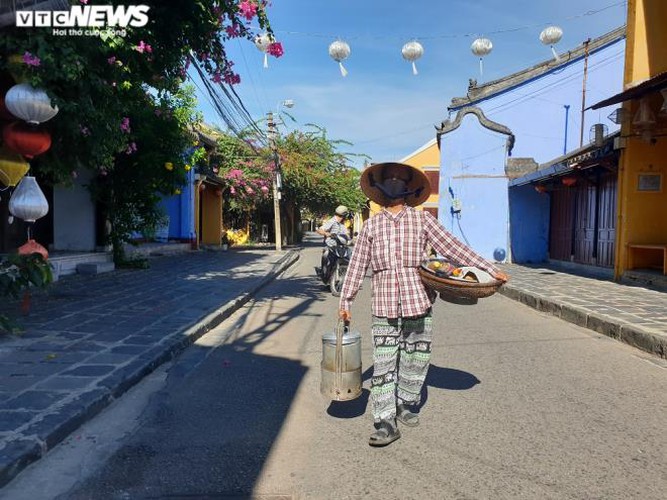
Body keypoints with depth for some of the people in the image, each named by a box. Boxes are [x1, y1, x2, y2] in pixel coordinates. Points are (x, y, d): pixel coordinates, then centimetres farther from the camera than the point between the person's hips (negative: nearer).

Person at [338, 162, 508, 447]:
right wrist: (345, 301, 12)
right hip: (384, 306, 0)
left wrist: (489, 269, 1)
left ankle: (406, 405, 31)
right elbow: (357, 264, 12)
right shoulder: (371, 225, 9)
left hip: (418, 301, 0)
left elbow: (453, 248, 4)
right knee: (383, 363, -2)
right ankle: (386, 423, 5)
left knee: (415, 359, 9)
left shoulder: (422, 220, 6)